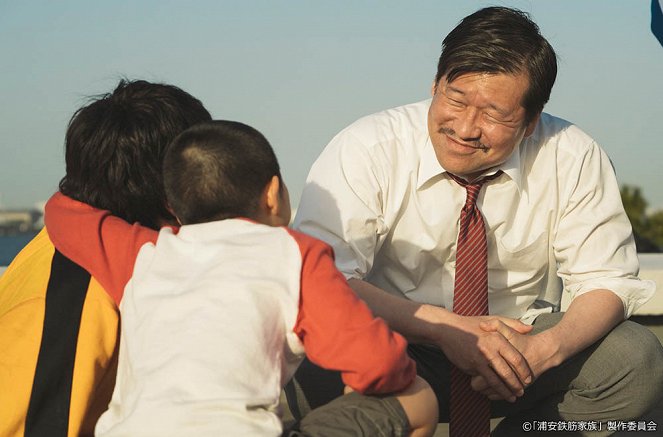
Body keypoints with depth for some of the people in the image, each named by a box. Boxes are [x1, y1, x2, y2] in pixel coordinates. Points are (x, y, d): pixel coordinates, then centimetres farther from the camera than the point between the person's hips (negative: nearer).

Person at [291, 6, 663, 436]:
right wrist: (443, 328, -36)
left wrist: (543, 349, -29)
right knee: (321, 366, -35)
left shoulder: (574, 159, -10)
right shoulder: (366, 150, -16)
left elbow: (607, 281, -7)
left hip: (515, 347, 3)